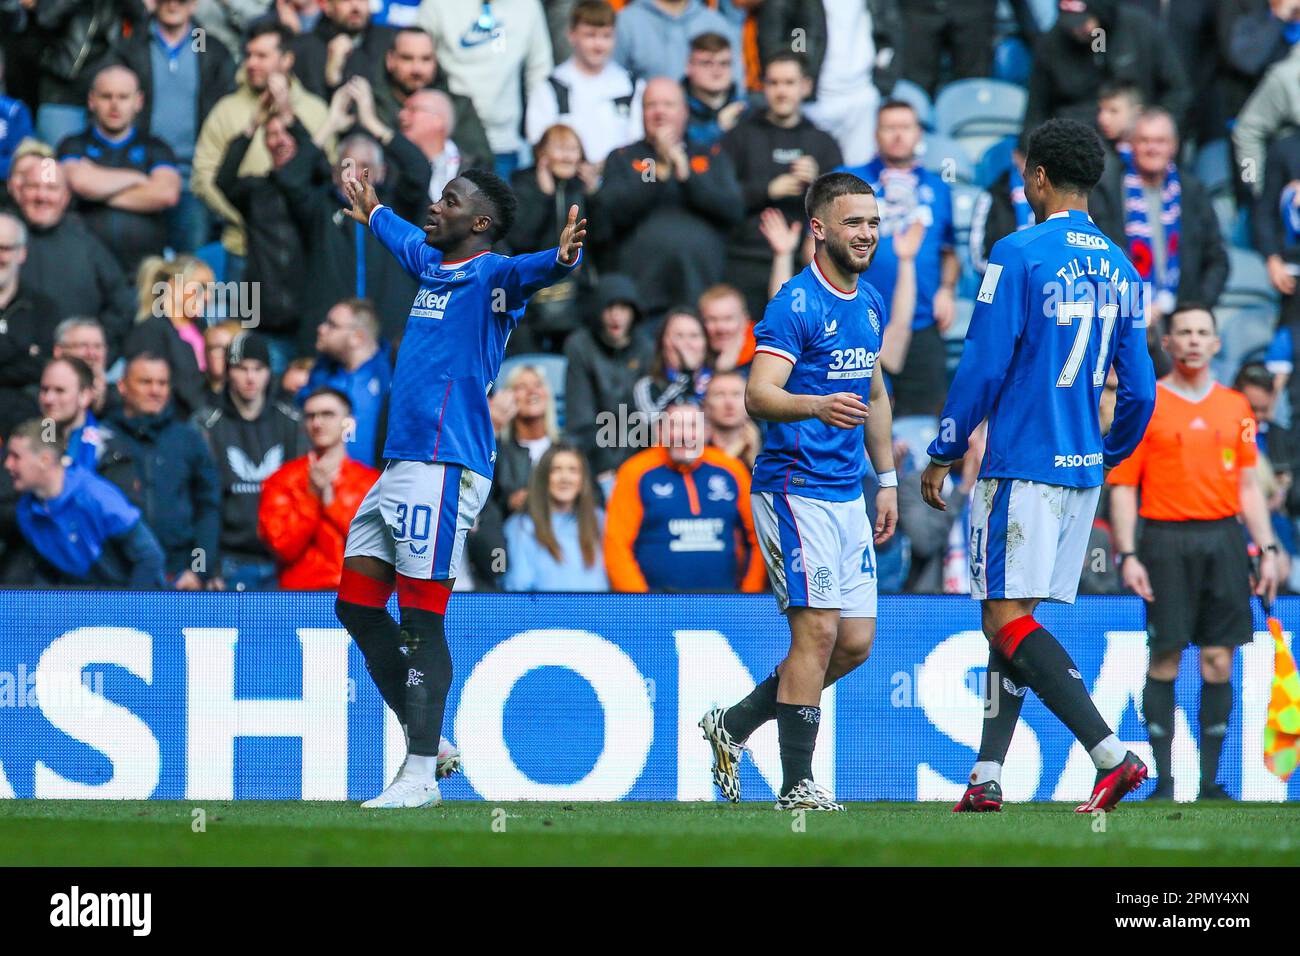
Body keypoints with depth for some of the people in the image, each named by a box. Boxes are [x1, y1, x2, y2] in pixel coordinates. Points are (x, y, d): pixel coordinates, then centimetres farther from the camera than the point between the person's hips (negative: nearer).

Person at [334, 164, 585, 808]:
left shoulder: (489, 277, -8)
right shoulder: (432, 265, 18)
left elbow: (528, 271, -31)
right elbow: (406, 240, 43)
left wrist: (563, 257, -53)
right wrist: (372, 213, 62)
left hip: (444, 467, -10)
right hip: (400, 465, 10)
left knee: (420, 621, -10)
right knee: (356, 607, 12)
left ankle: (420, 776, -7)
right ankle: (423, 740, 20)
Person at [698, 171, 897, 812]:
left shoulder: (871, 303, 13)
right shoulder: (796, 304, -13)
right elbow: (758, 396, -24)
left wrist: (887, 481, 22)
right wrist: (817, 406, -42)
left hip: (847, 494, 8)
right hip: (795, 487, -8)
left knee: (855, 642, 7)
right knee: (818, 630, -12)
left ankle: (733, 726, 21)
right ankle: (797, 783, -6)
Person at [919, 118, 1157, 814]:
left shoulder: (1020, 254, -9)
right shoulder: (1120, 269, 12)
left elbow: (983, 366, -12)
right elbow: (1140, 391, 13)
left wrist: (943, 455, -2)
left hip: (1021, 464, -8)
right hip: (1083, 469, 8)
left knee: (1008, 620, -10)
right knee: (1010, 618, 13)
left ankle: (1112, 755, -22)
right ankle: (987, 777, 11)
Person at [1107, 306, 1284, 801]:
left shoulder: (1235, 407, 13)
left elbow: (1248, 486, 16)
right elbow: (1123, 486, 0)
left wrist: (1268, 549, 8)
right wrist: (1127, 555, -8)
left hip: (1223, 538, 3)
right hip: (1166, 539, -3)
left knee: (1218, 661, 1)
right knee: (1165, 658, -4)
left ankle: (1210, 780, 6)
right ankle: (1164, 779, 0)